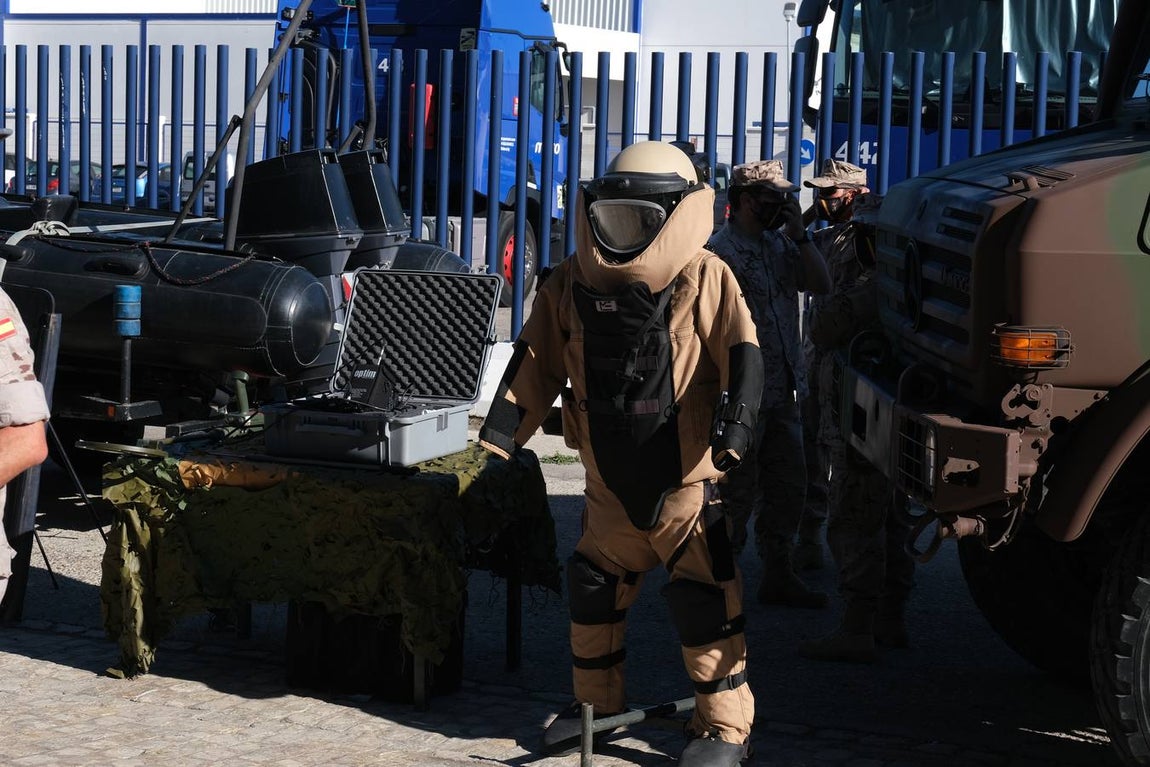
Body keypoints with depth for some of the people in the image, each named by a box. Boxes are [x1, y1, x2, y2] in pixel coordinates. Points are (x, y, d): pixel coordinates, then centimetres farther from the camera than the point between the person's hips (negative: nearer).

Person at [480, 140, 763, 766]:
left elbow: (740, 356, -13)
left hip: (686, 479, -5)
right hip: (608, 481, 5)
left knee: (704, 599, -5)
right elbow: (535, 363, 9)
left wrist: (736, 420, -28)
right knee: (593, 590, 14)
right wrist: (500, 435, 3)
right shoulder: (571, 284, 5)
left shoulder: (705, 279, -7)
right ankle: (597, 703, 33)